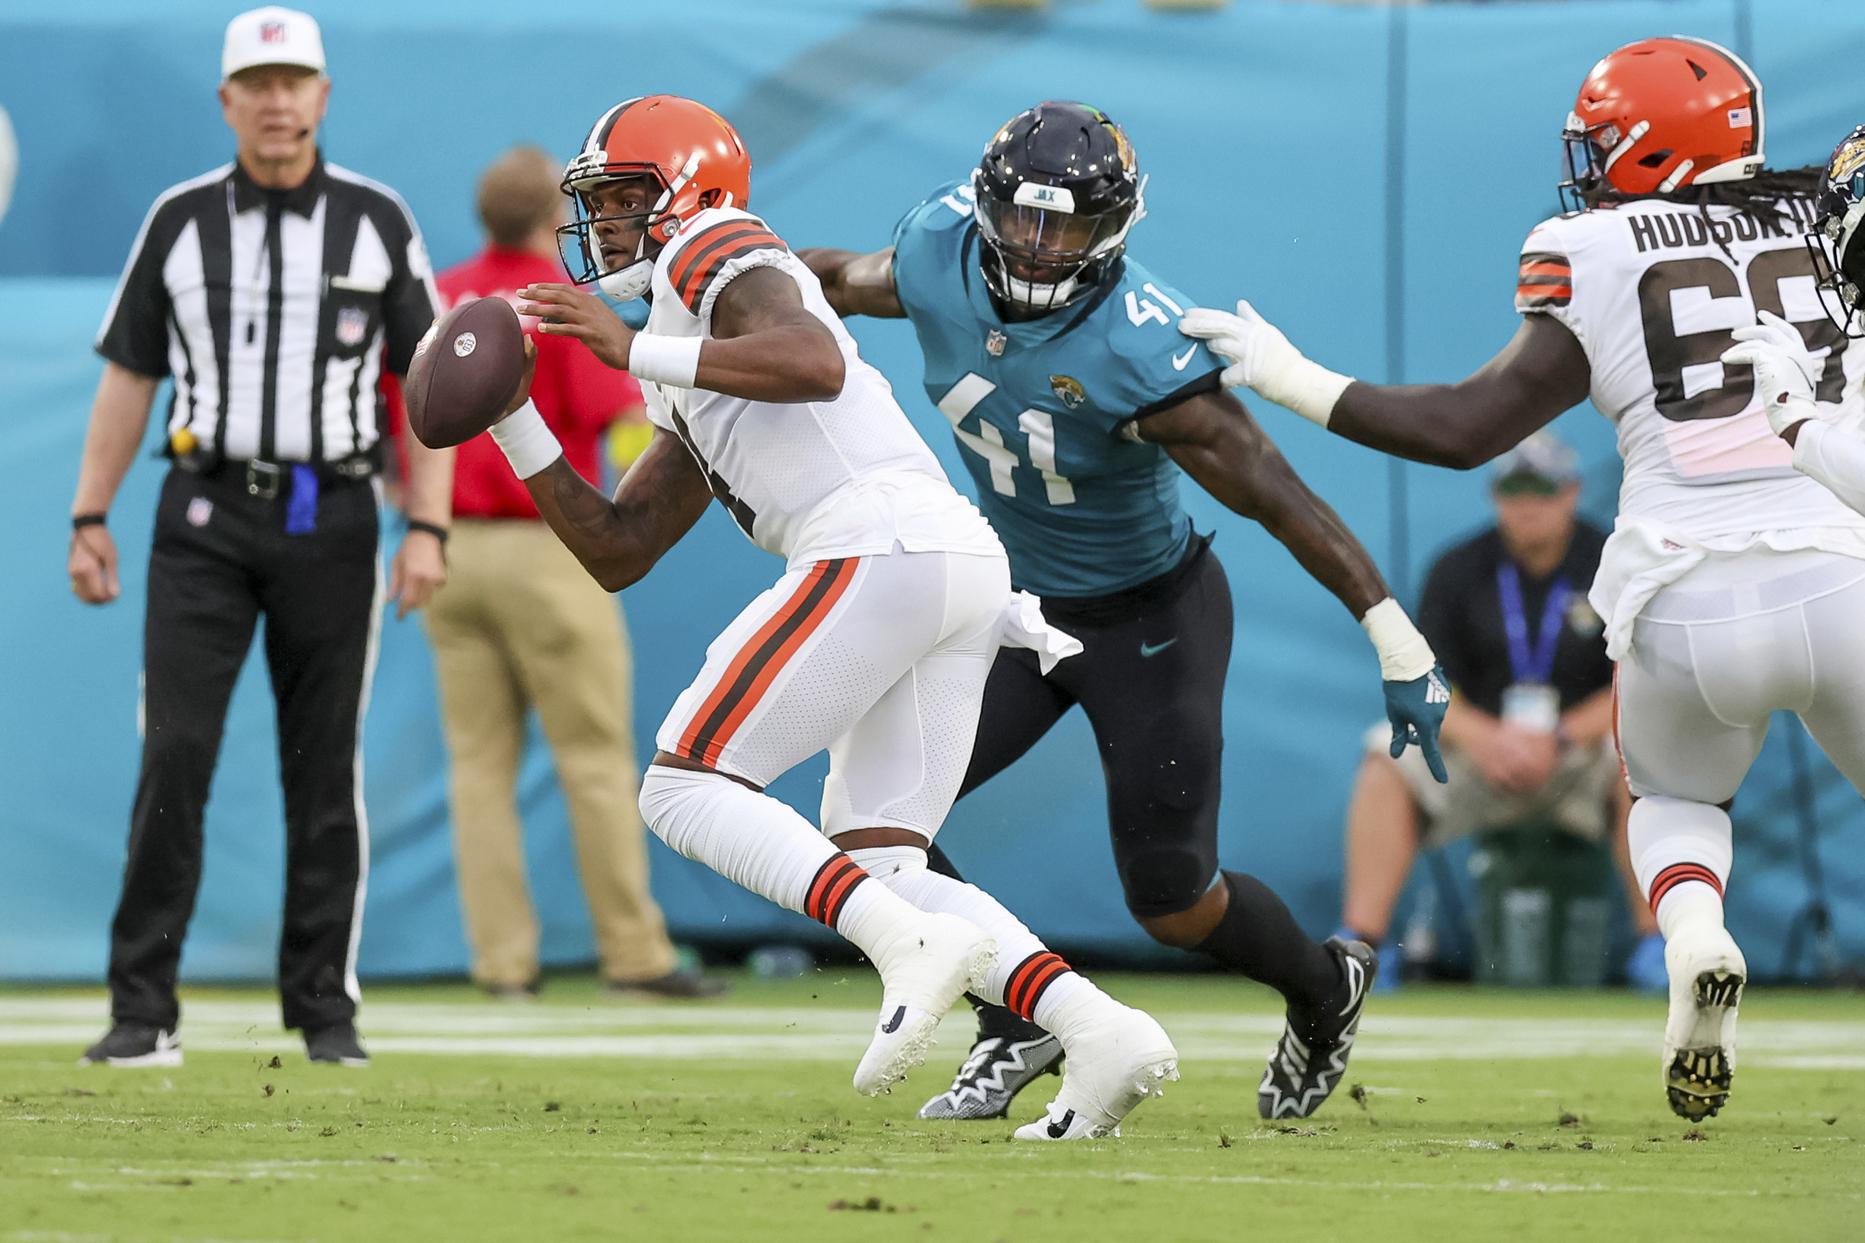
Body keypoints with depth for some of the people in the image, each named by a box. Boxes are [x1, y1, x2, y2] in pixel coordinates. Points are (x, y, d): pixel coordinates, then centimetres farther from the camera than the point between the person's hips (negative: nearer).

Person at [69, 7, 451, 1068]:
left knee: (326, 769, 3)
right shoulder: (181, 221, 5)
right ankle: (145, 1010, -8)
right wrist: (90, 520, 3)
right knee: (175, 753, -9)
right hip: (205, 520, 0)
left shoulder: (377, 221, 3)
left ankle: (326, 1008, 12)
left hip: (331, 522, 0)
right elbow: (130, 374, 10)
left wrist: (429, 530, -6)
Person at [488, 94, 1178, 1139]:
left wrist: (631, 351, -13)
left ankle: (917, 944, -23)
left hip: (880, 548, -10)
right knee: (876, 867, 8)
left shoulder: (715, 254, 6)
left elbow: (815, 364, -16)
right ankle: (1102, 1030, -9)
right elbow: (616, 554, 31)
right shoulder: (693, 398, 34)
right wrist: (510, 418, 25)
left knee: (685, 789, -5)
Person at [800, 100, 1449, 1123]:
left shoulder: (1138, 348, -33)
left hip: (1150, 620, -6)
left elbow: (1274, 494, -31)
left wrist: (1394, 639, -32)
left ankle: (1323, 987, 32)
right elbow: (842, 280, 8)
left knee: (1172, 902, -3)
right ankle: (1015, 1030, 11)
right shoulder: (940, 253, -16)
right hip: (1019, 604, 6)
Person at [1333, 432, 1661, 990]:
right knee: (1389, 756, -26)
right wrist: (1482, 737, -22)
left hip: (1582, 750, -1)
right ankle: (1360, 940, -29)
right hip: (1477, 743, 1)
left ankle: (1656, 940, -27)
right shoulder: (1457, 571, 2)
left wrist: (1559, 739, -22)